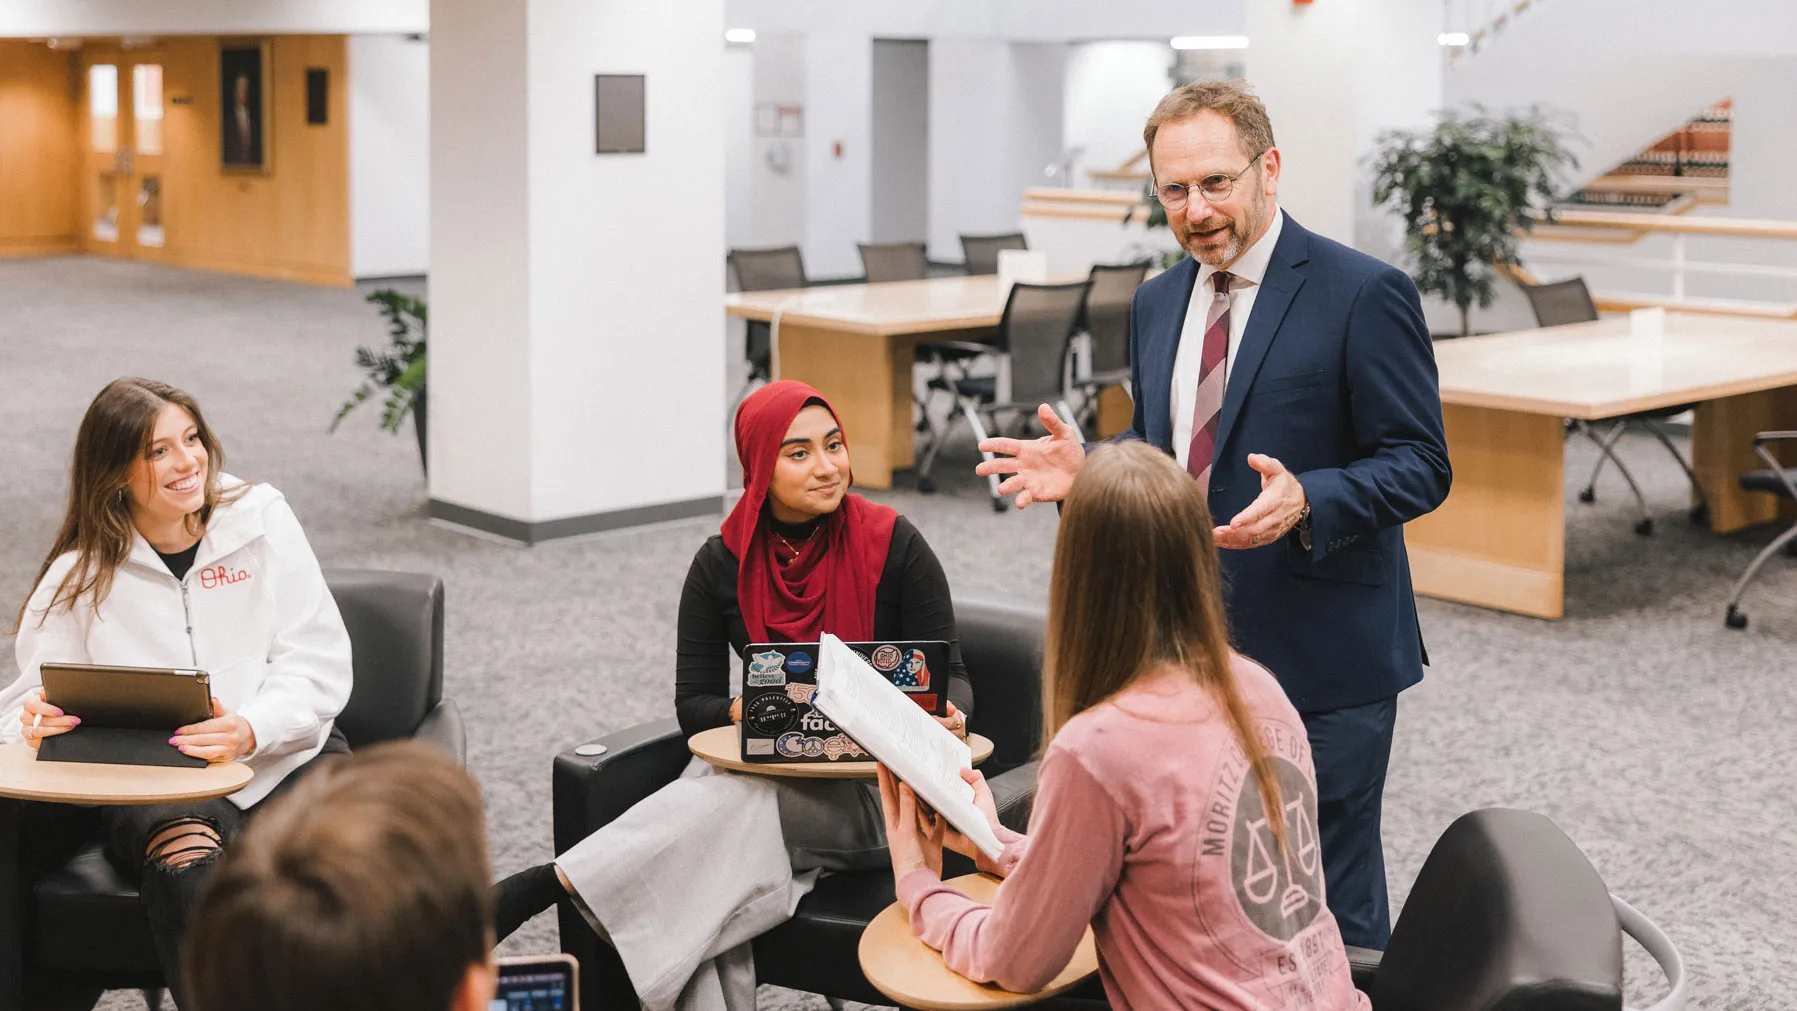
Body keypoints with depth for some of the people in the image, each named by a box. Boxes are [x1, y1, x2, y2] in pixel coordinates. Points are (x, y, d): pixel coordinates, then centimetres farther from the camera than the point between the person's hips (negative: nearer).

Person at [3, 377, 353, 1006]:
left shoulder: (260, 520, 7)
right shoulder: (80, 575, 9)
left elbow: (320, 660, 1)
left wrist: (251, 730, -19)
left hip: (286, 756, 1)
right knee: (185, 855, -37)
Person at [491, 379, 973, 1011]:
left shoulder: (891, 544, -3)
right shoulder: (723, 565, 4)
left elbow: (950, 675, 1)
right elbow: (693, 705, 3)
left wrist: (948, 716, -23)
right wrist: (743, 712, -20)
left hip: (878, 791, -3)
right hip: (767, 773, 3)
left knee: (725, 803, -34)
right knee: (699, 888, -32)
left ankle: (541, 886, -36)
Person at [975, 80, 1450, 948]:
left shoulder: (1363, 294, -11)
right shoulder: (1158, 304, 10)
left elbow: (1420, 466, -12)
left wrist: (1307, 502, -29)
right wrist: (1084, 470, -2)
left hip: (1321, 657, -6)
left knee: (1330, 908, 3)